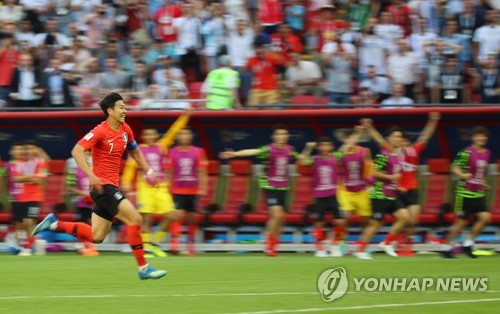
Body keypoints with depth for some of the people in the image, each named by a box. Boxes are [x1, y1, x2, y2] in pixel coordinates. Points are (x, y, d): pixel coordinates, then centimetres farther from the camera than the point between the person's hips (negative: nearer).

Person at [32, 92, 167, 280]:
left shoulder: (125, 130, 9)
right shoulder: (100, 132, -14)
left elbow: (135, 151, 27)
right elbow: (77, 151, -22)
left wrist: (148, 171, 15)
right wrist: (91, 175, -31)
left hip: (112, 186, 9)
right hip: (102, 186, -9)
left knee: (96, 236, 11)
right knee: (135, 219, -16)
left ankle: (54, 224, 21)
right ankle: (143, 268, -11)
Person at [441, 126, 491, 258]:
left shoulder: (487, 153, 8)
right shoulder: (466, 153, -13)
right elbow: (455, 167, -14)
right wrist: (462, 175, -32)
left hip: (479, 193, 6)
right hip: (465, 192, -6)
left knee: (485, 217, -8)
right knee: (462, 221, -1)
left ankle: (468, 244, 5)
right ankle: (447, 247, 15)